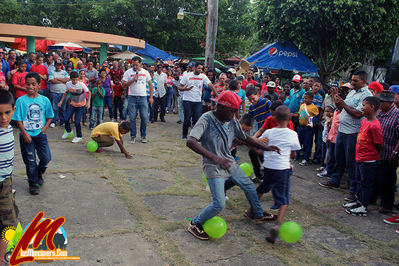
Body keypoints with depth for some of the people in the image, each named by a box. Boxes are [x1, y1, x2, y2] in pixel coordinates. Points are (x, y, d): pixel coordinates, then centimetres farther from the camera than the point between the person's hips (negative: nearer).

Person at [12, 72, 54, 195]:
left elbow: (50, 117, 10)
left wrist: (45, 127, -4)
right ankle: (33, 183, 21)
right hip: (26, 135, -1)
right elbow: (18, 119, -5)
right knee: (30, 161, 5)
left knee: (46, 158, 1)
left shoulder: (45, 100, -1)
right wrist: (25, 133, -12)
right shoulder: (21, 100, -6)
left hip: (40, 134, 2)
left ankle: (39, 173, 32)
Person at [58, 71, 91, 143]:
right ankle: (68, 131, 30)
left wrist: (88, 102, -16)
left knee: (77, 122, -10)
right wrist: (61, 101, 5)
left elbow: (89, 92, -9)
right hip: (72, 104, 4)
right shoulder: (68, 84, -10)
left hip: (81, 105, -4)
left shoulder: (81, 85, -22)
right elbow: (66, 92, 9)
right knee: (66, 119, -2)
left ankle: (79, 137, 13)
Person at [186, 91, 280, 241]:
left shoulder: (232, 121, -3)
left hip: (229, 163, 7)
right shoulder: (206, 120, -23)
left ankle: (258, 214, 47)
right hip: (213, 167, -7)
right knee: (219, 204, -13)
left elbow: (245, 138, 13)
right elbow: (190, 141, -37)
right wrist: (213, 157, -49)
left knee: (249, 186, 20)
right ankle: (195, 224, 12)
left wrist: (266, 148, 6)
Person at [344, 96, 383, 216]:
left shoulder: (375, 126, -23)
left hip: (369, 161, -9)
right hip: (360, 158, 9)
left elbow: (379, 145, -18)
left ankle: (363, 207, 15)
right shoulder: (364, 121, 6)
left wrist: (371, 153, -4)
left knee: (366, 183, 4)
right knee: (360, 181, 21)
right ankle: (357, 200, 36)